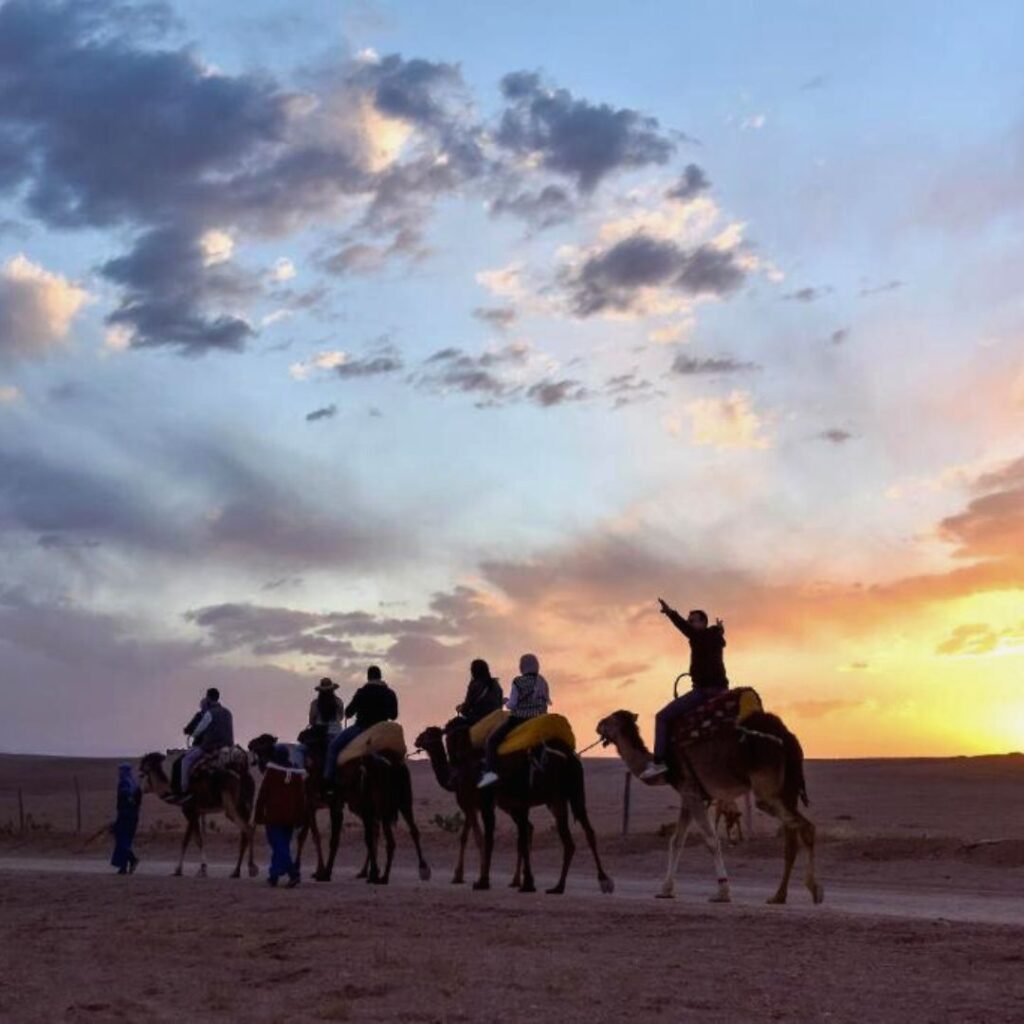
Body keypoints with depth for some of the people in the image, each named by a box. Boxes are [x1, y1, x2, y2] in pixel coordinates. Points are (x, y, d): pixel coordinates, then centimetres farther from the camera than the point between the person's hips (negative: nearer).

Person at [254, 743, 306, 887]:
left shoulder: (271, 773, -5)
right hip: (290, 818, 4)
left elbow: (262, 795, -5)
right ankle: (274, 875, 16)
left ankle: (293, 872, -26)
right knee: (283, 845, 14)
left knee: (278, 845, -7)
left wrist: (259, 815, 2)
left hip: (273, 816, -4)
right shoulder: (297, 774, 5)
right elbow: (301, 798, 7)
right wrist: (300, 819, 12)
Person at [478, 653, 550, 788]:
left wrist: (506, 702, 10)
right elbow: (546, 701, 13)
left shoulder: (518, 682, -10)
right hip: (538, 721, 7)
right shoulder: (542, 682, 8)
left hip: (518, 719, -7)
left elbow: (512, 704, -10)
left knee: (493, 739, -6)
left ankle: (491, 771, -22)